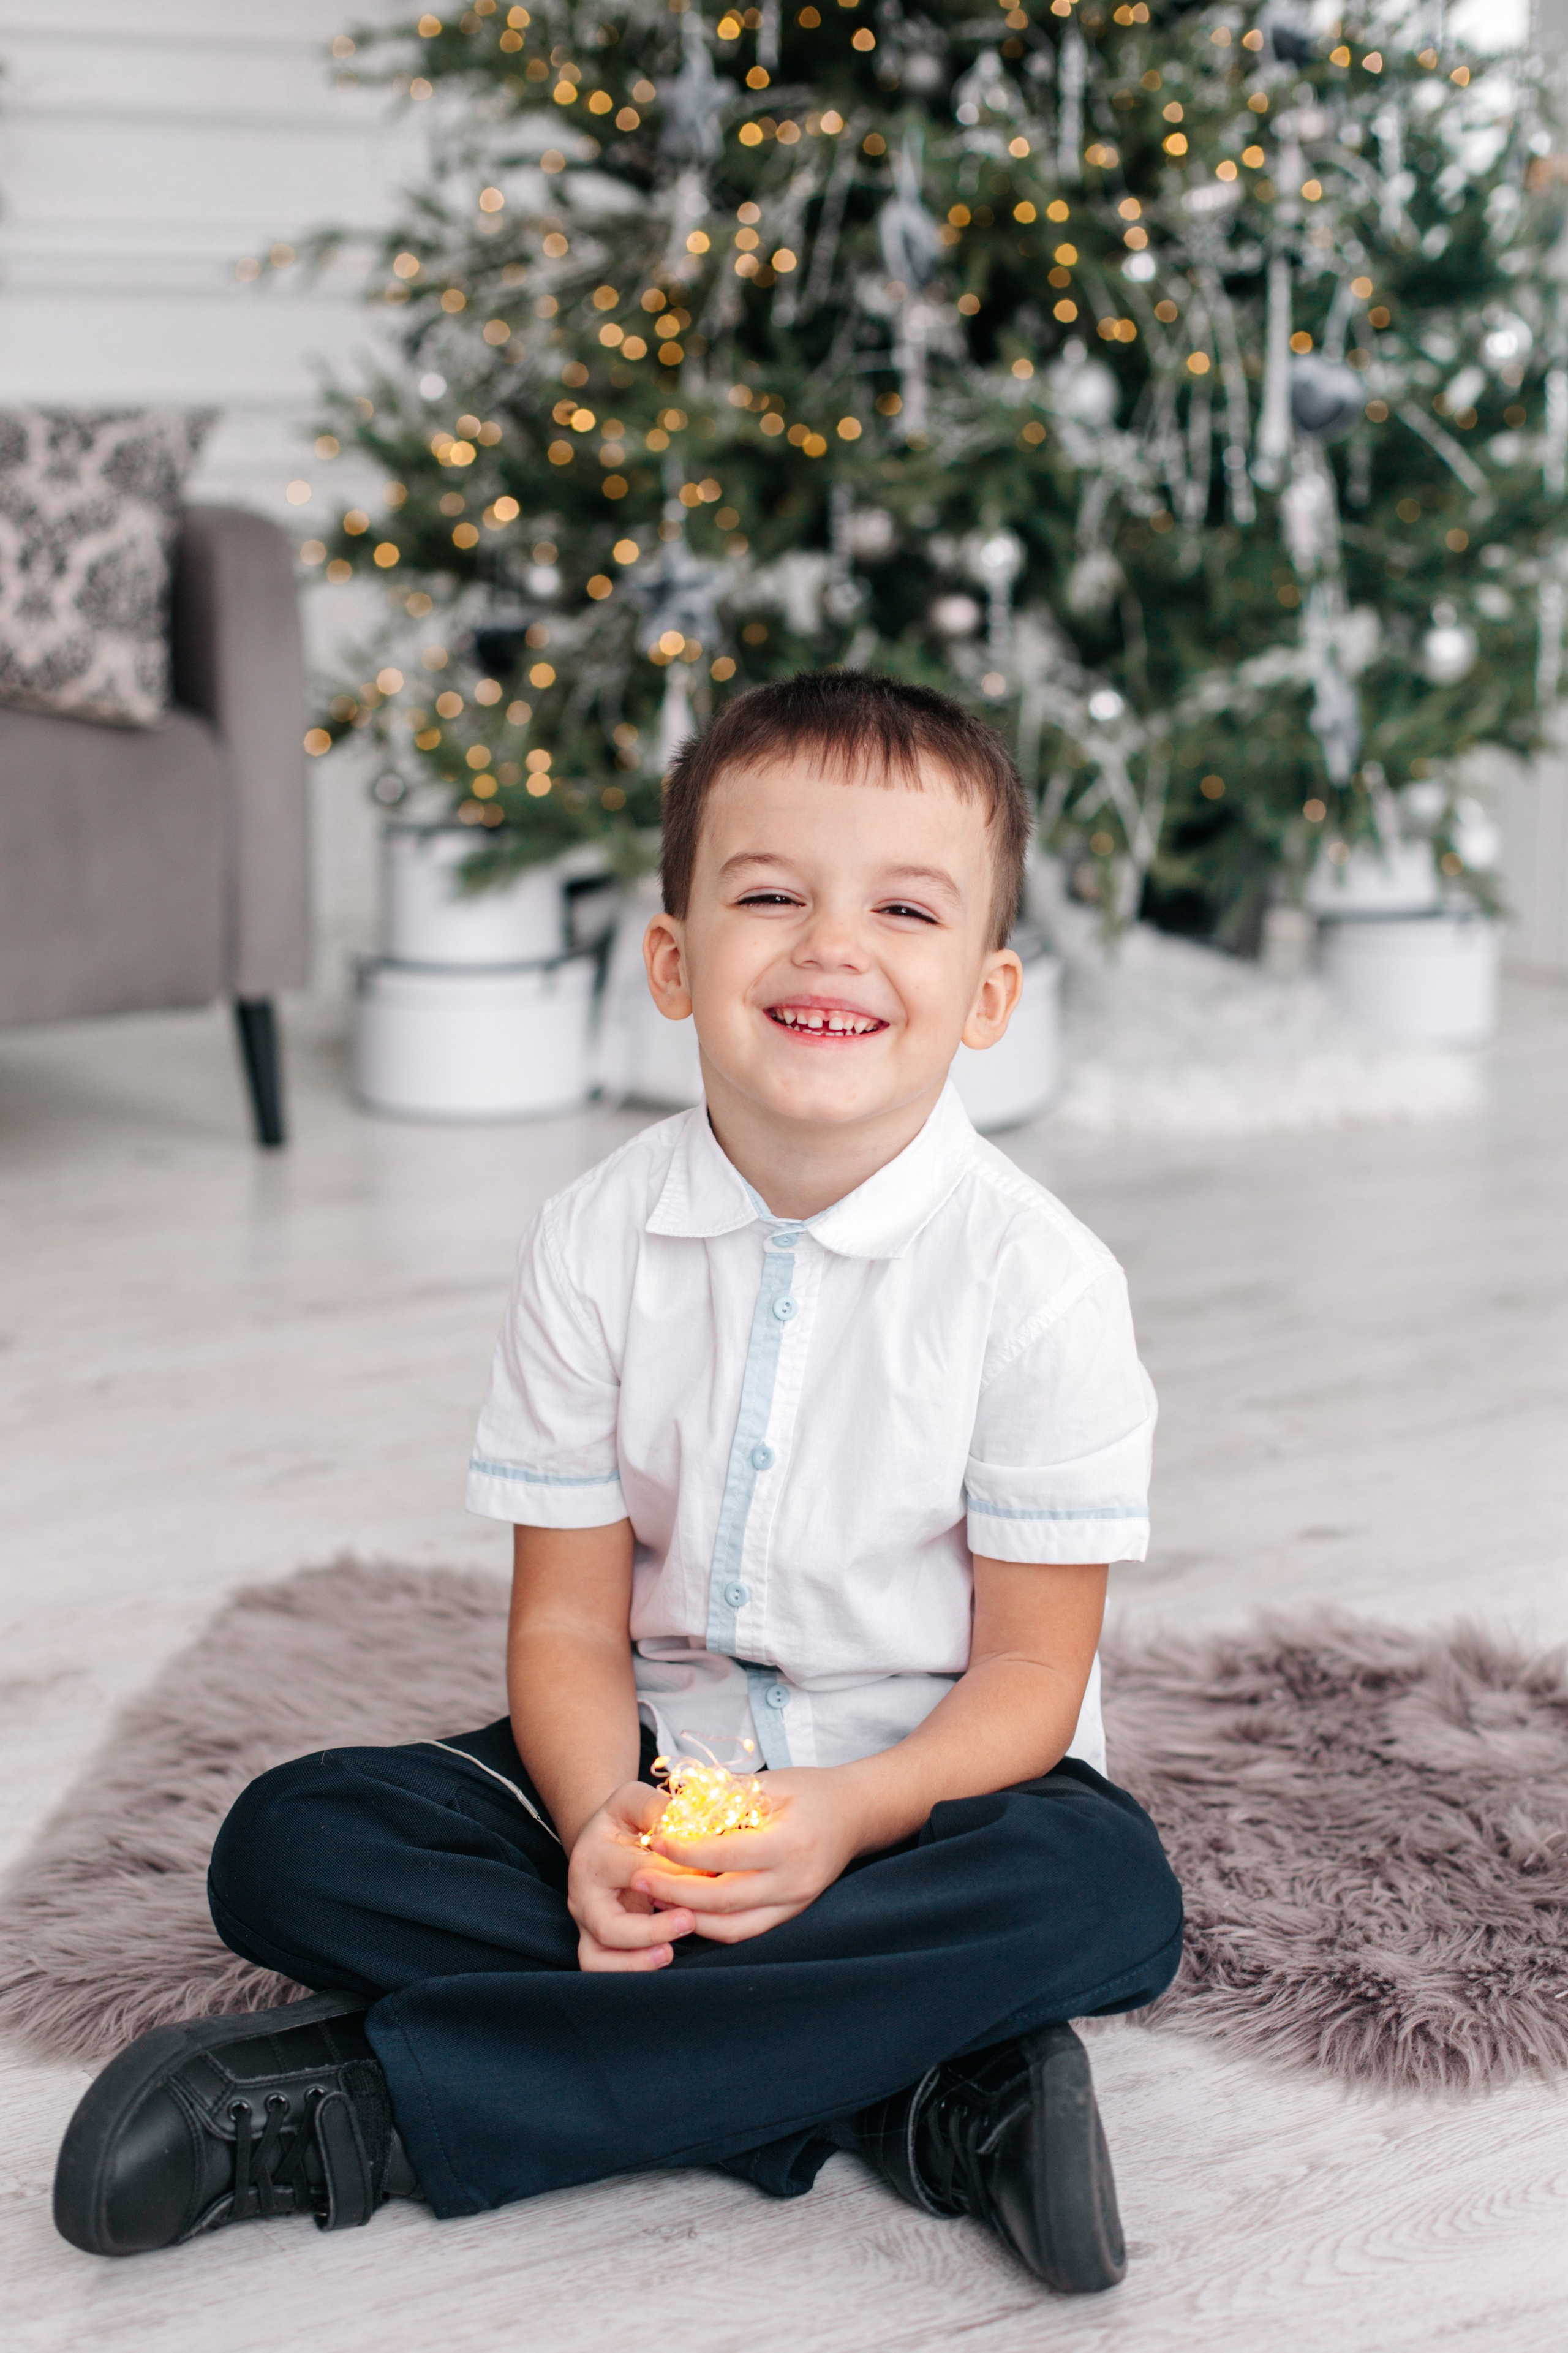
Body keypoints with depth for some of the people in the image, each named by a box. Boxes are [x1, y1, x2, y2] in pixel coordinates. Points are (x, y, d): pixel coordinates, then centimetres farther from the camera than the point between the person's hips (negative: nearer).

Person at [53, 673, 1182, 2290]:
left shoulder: (1035, 1279, -14)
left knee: (1105, 1896, -35)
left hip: (924, 1780, -2)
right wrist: (602, 1823, -26)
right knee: (288, 1848, -19)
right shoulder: (595, 1246, -7)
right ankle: (910, 2087, -25)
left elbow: (1029, 1667, -11)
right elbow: (569, 1615, -5)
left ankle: (366, 2104, -32)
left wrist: (850, 1812, -30)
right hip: (660, 1761, 2)